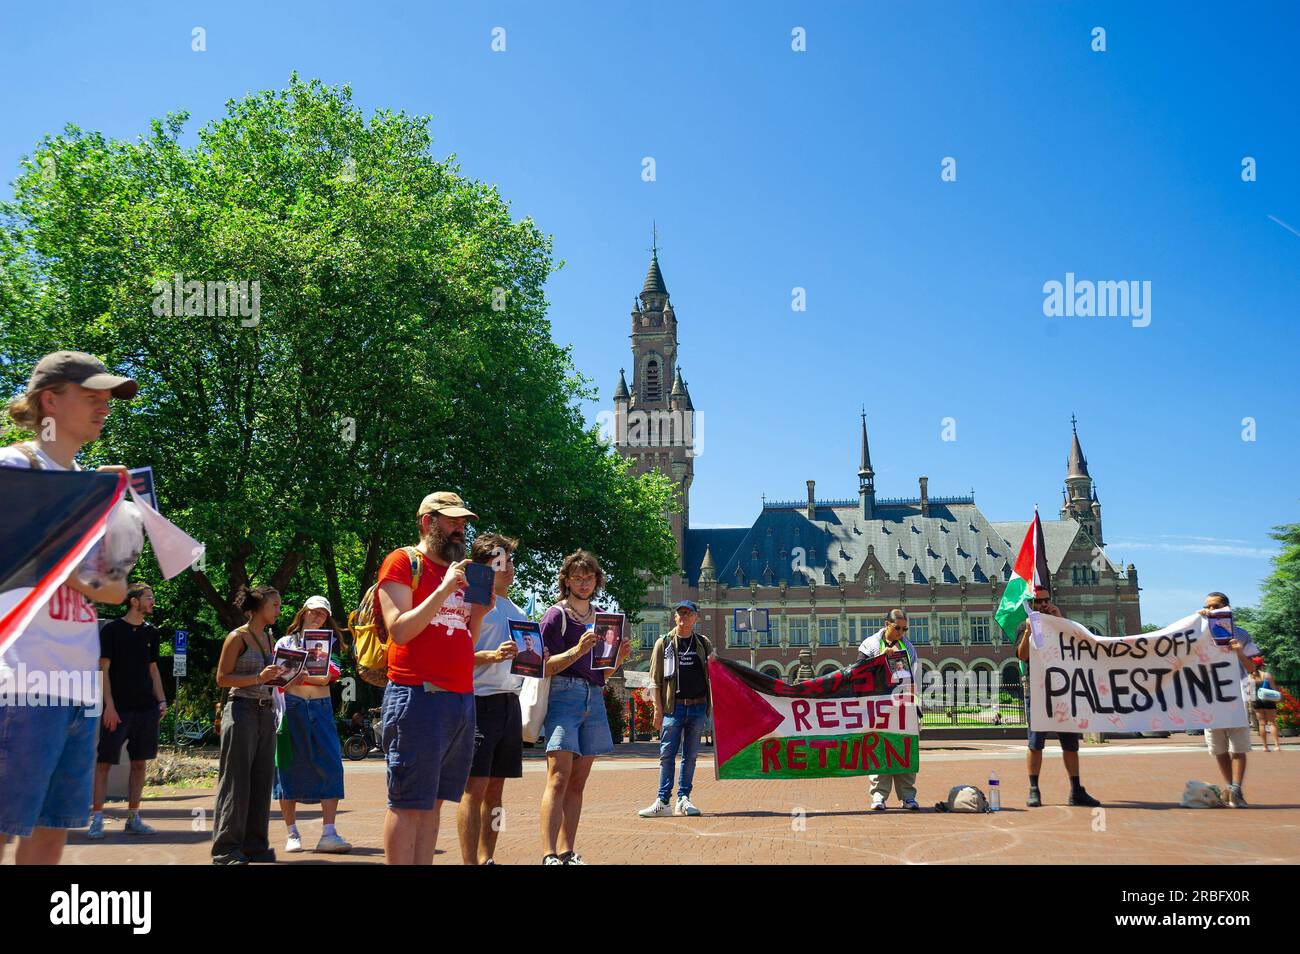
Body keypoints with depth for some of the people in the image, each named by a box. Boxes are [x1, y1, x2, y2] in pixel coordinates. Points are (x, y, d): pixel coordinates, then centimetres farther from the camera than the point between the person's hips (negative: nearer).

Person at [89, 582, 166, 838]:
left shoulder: (151, 633, 12)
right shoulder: (111, 630, -3)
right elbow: (104, 669, -6)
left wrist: (161, 700, 6)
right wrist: (109, 705, -13)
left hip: (146, 708, 5)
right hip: (118, 708, -5)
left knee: (139, 762, 7)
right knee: (104, 762, -4)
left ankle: (133, 818, 14)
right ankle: (97, 818, 2)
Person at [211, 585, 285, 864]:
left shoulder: (268, 637, 15)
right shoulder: (237, 637, -6)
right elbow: (222, 678, -9)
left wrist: (283, 678, 6)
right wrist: (259, 678, -18)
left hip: (266, 712, 7)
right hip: (242, 710, -7)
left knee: (262, 781, 8)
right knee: (237, 780, -4)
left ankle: (255, 845, 15)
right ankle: (226, 848, 3)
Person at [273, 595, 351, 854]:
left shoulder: (329, 642, 15)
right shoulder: (286, 642, 12)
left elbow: (326, 678, 1)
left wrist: (302, 676, -17)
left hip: (321, 709, 1)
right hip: (291, 707, -1)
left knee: (330, 766, -10)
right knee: (289, 769, 0)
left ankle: (328, 834, -11)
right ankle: (292, 834, 10)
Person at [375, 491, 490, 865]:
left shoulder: (458, 570, 20)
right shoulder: (402, 562, -1)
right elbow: (399, 631, -12)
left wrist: (479, 611, 5)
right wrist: (444, 590, -15)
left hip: (462, 697, 8)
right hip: (419, 695, -7)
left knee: (432, 801, 10)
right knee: (409, 803, -5)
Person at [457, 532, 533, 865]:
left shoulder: (518, 611, 21)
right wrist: (492, 656, -23)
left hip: (510, 701, 8)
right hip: (480, 699, -8)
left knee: (496, 788, 11)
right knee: (475, 787, -9)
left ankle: (487, 859, 17)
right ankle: (469, 862, -7)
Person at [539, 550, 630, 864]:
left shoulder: (601, 618, 19)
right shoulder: (556, 615, 0)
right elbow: (546, 666, -7)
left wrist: (618, 658, 3)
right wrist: (578, 650, -20)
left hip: (594, 699, 6)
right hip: (563, 693, -6)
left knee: (577, 782, 5)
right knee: (559, 777, -15)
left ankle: (567, 852, 8)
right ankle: (549, 855, -18)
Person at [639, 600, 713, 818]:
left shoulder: (704, 643, 11)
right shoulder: (664, 643, 5)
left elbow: (712, 674, 13)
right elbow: (655, 679, 2)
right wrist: (658, 709, -5)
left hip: (697, 707, 2)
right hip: (673, 707, -2)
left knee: (690, 756, 6)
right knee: (667, 755, -3)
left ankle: (683, 800, 12)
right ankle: (663, 802, 1)